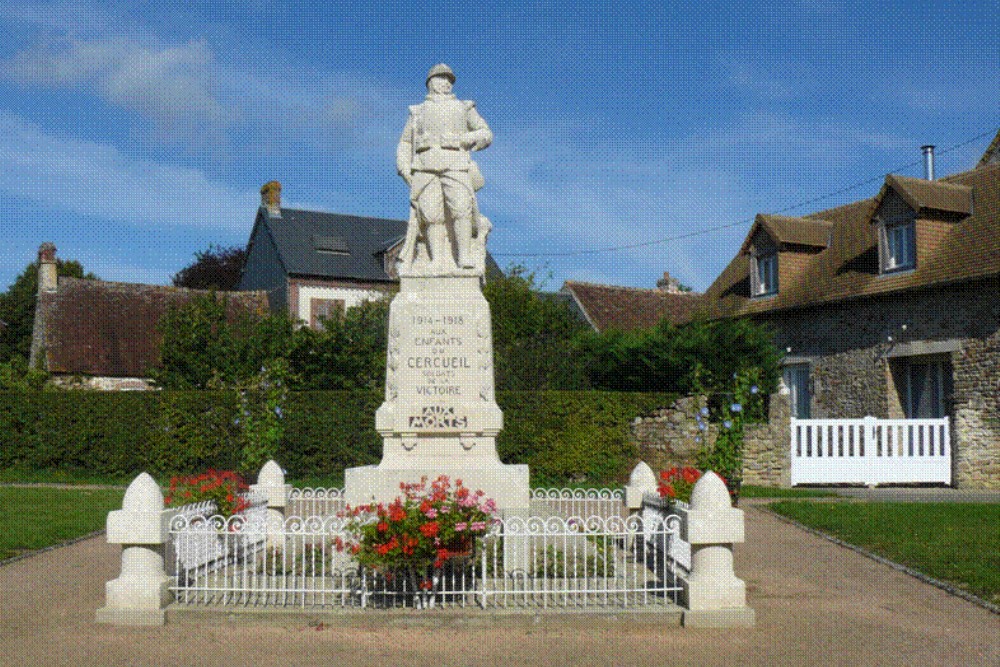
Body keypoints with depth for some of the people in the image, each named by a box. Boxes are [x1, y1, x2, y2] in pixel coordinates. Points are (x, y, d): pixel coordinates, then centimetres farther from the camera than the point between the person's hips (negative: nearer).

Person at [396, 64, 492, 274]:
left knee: (461, 208, -20)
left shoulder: (464, 108, 26)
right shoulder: (418, 111, 28)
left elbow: (486, 134, 18)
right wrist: (405, 170, 5)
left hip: (455, 164, -1)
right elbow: (405, 143, 23)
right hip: (424, 165, 1)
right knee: (431, 213, -12)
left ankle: (465, 258, -23)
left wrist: (466, 139, -3)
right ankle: (436, 260, -14)